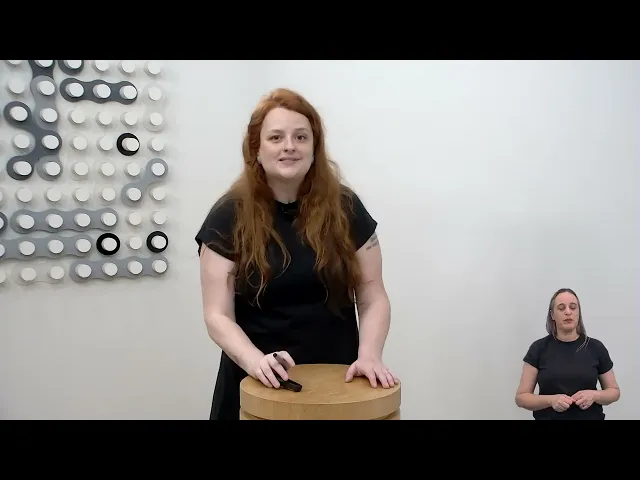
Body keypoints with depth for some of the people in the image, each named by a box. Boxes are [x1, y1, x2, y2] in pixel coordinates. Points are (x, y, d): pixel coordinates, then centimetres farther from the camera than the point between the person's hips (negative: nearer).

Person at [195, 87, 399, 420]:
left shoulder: (345, 208, -3)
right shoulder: (229, 216, -7)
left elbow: (373, 298, 0)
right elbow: (218, 315, -8)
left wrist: (369, 355, -16)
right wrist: (256, 360, -24)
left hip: (337, 379, 1)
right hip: (259, 384, -1)